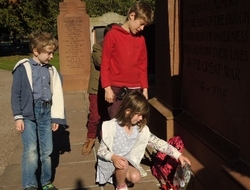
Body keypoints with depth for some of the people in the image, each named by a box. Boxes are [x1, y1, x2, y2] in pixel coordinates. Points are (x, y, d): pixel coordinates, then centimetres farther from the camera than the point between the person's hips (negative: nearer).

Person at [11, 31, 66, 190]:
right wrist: (18, 117, -7)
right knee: (31, 151, -8)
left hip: (46, 113, 4)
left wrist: (56, 117, 10)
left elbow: (56, 95, 12)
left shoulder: (51, 70, 8)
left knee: (47, 151, 9)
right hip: (29, 114, -4)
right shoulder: (23, 68, -5)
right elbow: (16, 94, -4)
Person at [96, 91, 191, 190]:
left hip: (128, 162, 4)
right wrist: (113, 157, -37)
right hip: (109, 162, -4)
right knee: (123, 164, -34)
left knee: (135, 177, -24)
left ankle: (119, 173, 9)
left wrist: (178, 155, -15)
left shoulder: (141, 129, -9)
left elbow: (157, 142, -8)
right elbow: (101, 150, -17)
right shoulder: (111, 127, -22)